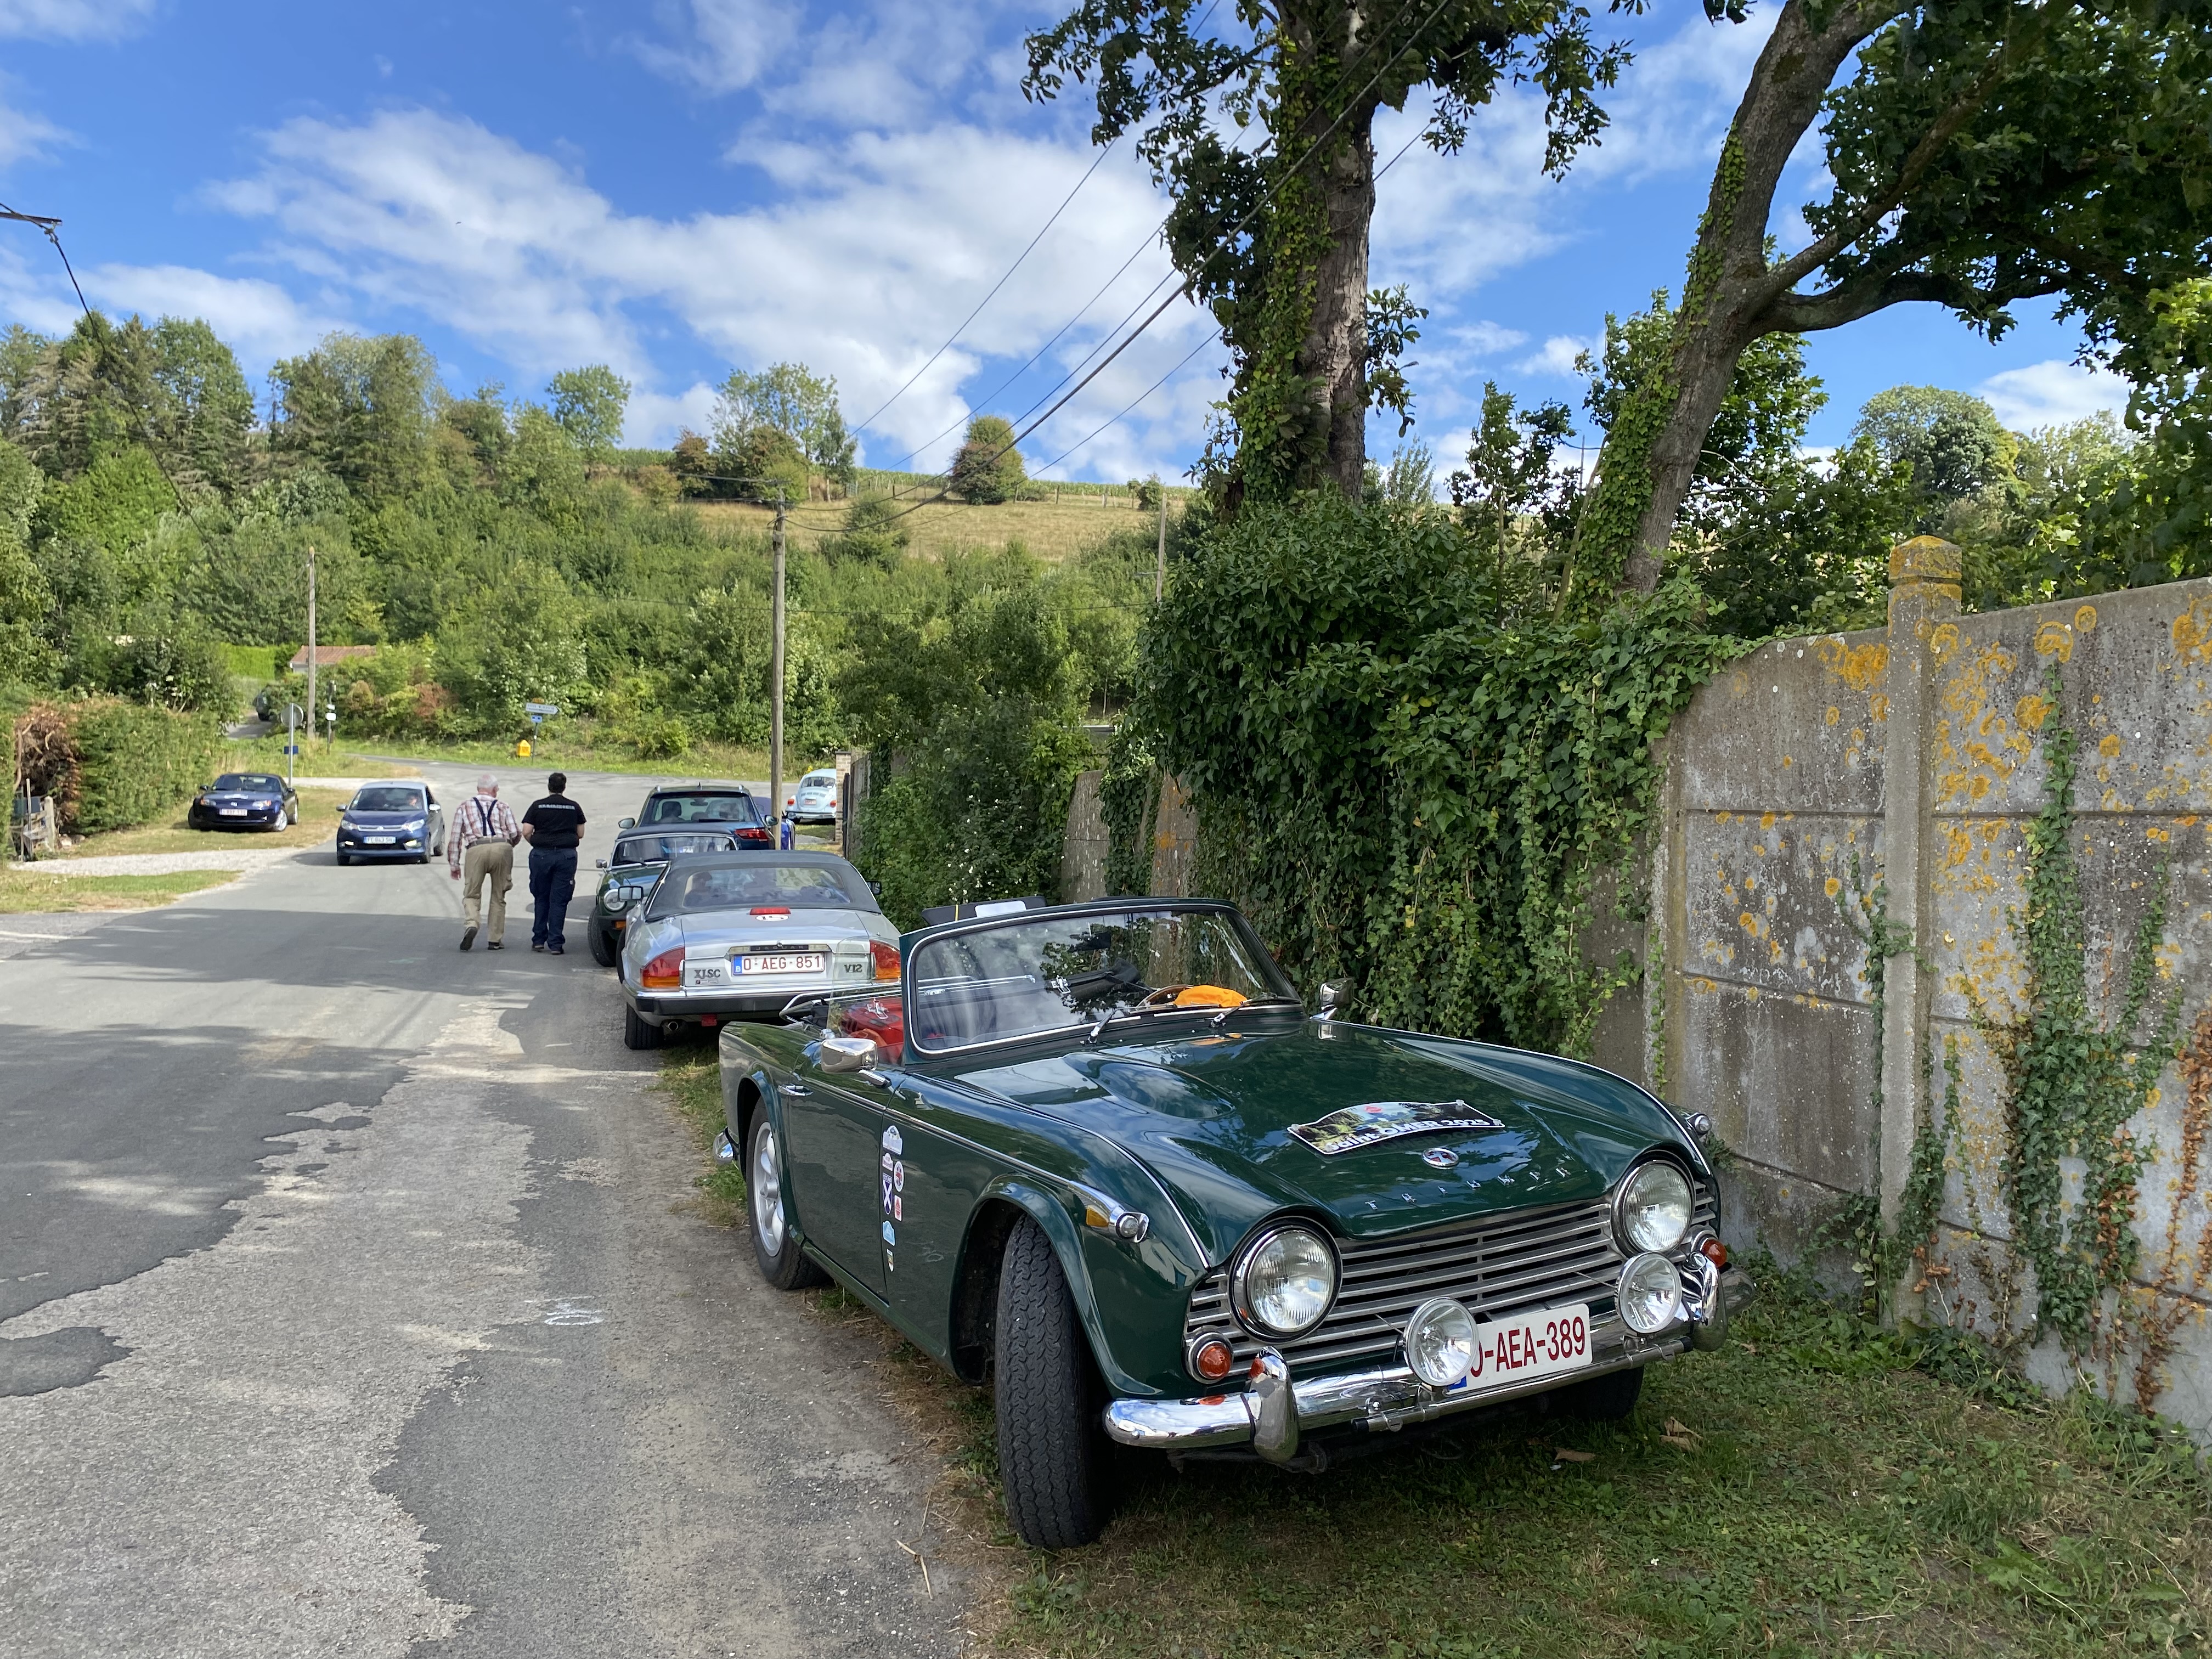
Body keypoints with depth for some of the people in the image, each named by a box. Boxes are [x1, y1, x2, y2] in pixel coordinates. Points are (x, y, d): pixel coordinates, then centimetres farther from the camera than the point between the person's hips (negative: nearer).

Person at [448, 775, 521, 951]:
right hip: (502, 848, 1)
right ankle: (495, 941, 11)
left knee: (471, 894, 9)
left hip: (477, 850, -1)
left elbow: (455, 837, 15)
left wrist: (454, 864, 19)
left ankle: (471, 925, -19)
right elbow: (515, 834, 10)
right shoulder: (503, 806, 18)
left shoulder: (465, 806, 19)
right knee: (498, 897, 11)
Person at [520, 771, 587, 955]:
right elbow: (580, 834, 11)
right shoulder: (574, 807, 6)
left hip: (541, 855, 0)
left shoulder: (538, 805, 3)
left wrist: (537, 843, 15)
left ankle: (538, 940, 16)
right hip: (567, 855, 0)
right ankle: (555, 944, -1)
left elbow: (526, 831, -3)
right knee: (559, 900, 2)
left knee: (541, 898, 14)